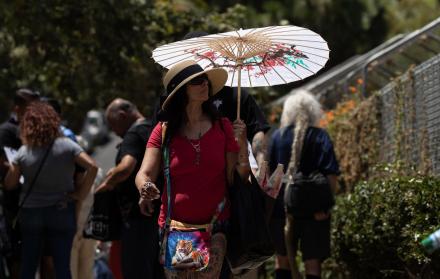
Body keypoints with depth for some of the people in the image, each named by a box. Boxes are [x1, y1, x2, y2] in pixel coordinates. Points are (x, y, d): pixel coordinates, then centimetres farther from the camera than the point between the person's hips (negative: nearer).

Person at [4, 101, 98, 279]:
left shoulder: (23, 153, -7)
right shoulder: (66, 146, -8)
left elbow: (9, 184, -2)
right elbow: (92, 167, -15)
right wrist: (80, 192, -6)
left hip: (30, 213, 1)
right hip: (62, 211, -1)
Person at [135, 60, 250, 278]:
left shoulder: (222, 127, 5)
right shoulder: (164, 131, 4)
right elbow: (144, 174, -5)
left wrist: (241, 144, -12)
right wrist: (146, 187, -28)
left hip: (214, 225, 0)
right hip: (174, 224, 0)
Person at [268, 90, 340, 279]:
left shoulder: (278, 136, 2)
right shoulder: (320, 138, -3)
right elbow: (331, 174, -13)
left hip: (282, 205, 2)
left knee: (283, 257, 13)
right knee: (313, 259, 1)